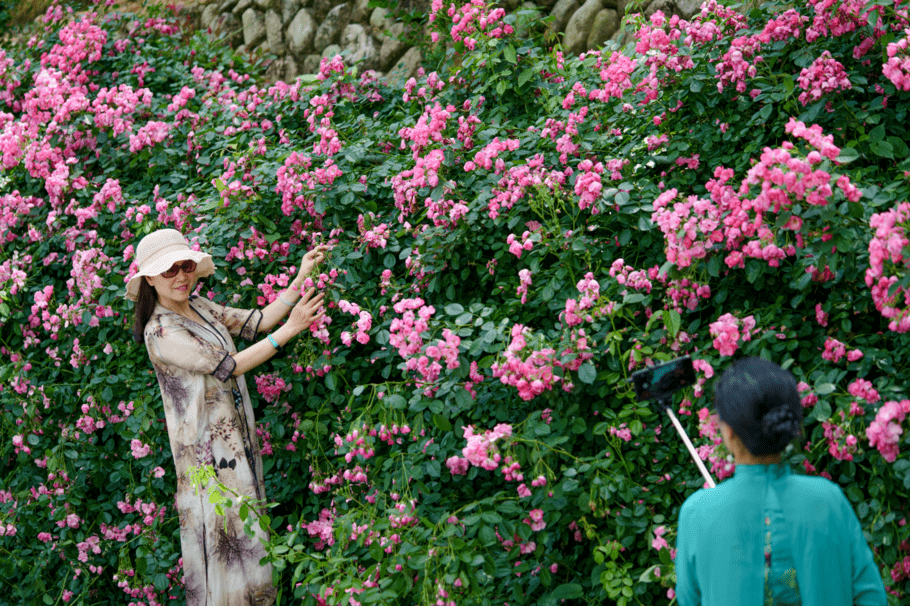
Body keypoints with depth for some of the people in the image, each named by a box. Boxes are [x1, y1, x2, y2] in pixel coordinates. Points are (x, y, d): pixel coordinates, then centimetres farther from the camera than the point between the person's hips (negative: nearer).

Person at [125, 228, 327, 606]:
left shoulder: (199, 307, 8)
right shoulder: (160, 332, -16)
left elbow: (258, 321, 9)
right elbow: (227, 365, -18)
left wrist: (301, 278, 3)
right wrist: (290, 330, -18)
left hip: (238, 438, 8)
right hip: (206, 449, -8)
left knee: (245, 533, 10)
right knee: (220, 535, -5)